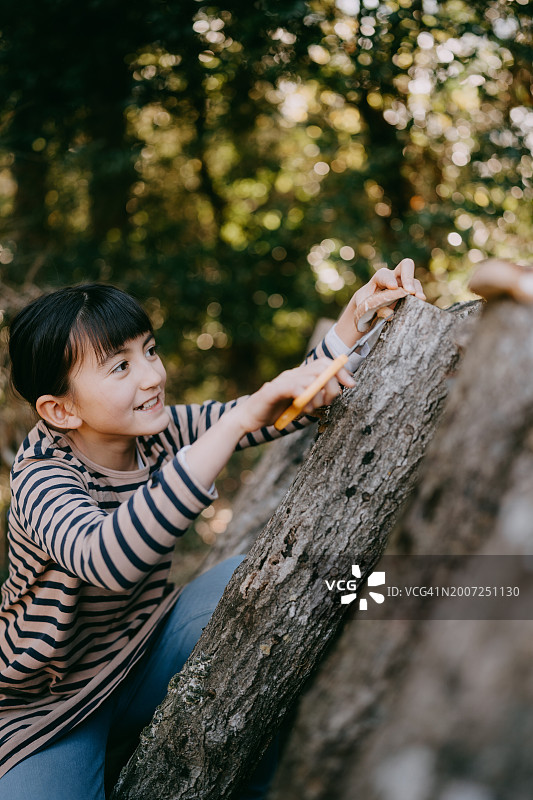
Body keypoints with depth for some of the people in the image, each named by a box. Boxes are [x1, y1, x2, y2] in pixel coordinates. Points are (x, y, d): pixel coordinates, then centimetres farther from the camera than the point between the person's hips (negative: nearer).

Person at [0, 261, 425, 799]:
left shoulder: (159, 432, -10)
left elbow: (291, 402, -7)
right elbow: (105, 560, -50)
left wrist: (357, 316, -23)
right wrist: (239, 421, -55)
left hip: (143, 661, 5)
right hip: (53, 708, -5)